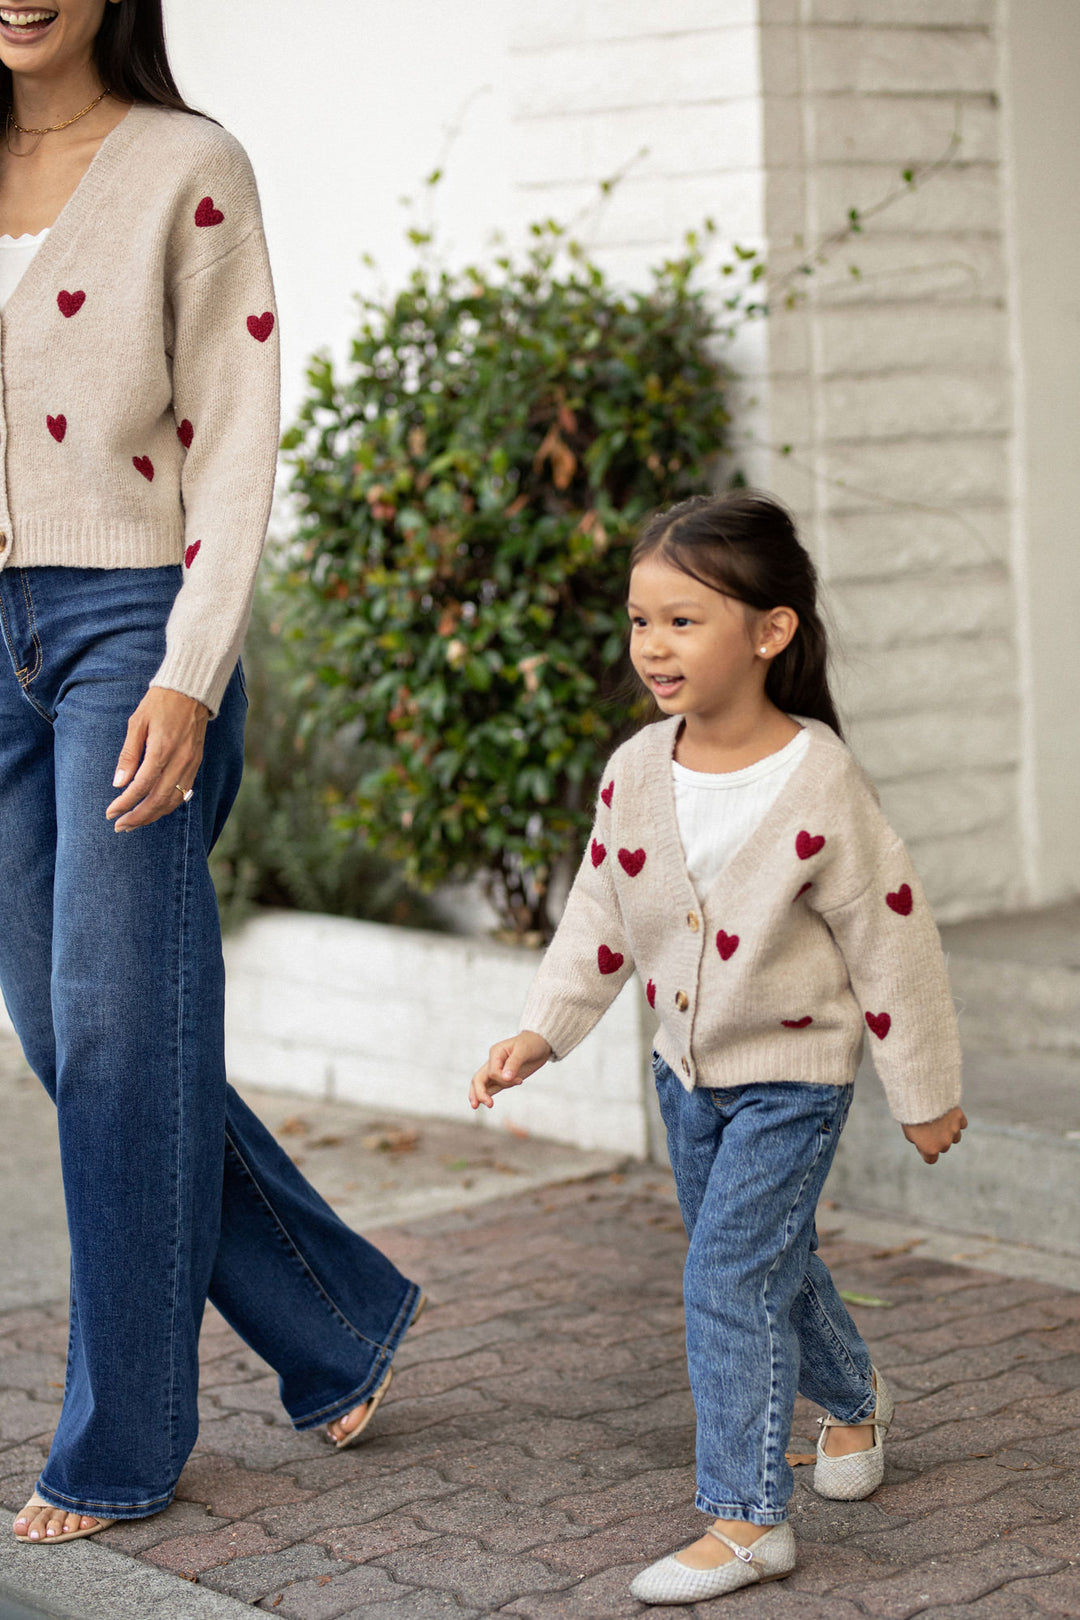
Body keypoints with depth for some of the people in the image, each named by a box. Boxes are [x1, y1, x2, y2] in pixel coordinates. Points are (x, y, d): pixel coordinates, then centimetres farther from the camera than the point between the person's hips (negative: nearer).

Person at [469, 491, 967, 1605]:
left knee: (730, 1275, -12)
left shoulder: (817, 786, -24)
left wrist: (926, 1093, -8)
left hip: (791, 1073, -6)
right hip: (687, 1067, 6)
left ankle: (745, 1520, -3)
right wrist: (541, 1033, -4)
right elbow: (600, 918, 4)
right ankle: (854, 1398, 49)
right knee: (771, 1261, 22)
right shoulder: (635, 772, -9)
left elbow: (891, 944, -16)